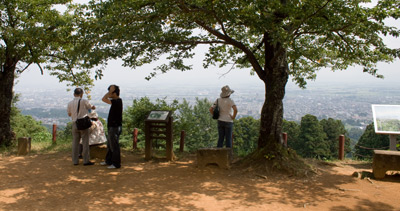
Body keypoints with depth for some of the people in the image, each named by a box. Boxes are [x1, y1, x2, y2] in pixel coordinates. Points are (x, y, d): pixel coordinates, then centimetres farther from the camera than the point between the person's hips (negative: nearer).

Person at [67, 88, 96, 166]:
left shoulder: (70, 103, 4)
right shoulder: (84, 101, -8)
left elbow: (69, 114, 17)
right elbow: (92, 107, 8)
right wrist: (93, 106, 29)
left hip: (74, 124, 4)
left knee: (75, 142, 9)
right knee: (85, 142, 1)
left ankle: (75, 161, 13)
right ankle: (86, 160, 3)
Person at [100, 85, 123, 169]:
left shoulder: (117, 101, -21)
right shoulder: (116, 101, 10)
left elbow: (104, 99, -27)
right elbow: (105, 99, 27)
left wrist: (110, 91, -21)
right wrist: (110, 92, 14)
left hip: (115, 127, -10)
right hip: (112, 127, 10)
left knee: (114, 146, -2)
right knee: (109, 145, 21)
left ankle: (116, 164, 7)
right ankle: (108, 161, 34)